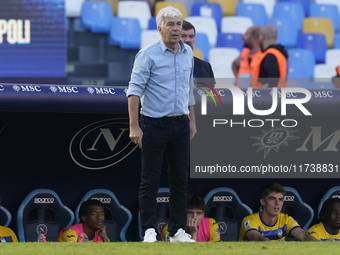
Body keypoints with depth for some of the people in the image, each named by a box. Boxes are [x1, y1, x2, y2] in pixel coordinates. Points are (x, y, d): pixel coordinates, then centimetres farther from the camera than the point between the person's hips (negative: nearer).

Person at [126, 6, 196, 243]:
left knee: (180, 179, 6)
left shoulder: (188, 53, 9)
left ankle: (178, 230, 12)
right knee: (150, 179, -2)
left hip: (180, 125, 6)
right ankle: (149, 230, 1)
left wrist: (192, 120, 19)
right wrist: (134, 126, -18)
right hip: (155, 124, -6)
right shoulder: (148, 54, -10)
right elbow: (134, 90, -12)